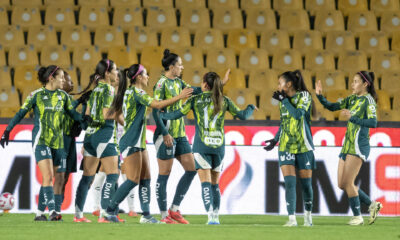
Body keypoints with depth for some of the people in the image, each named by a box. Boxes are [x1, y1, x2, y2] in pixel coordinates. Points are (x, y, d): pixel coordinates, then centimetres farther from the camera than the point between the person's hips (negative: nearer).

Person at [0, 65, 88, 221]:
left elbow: (72, 113, 11)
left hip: (57, 142, 5)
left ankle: (40, 213, 14)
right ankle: (52, 211, -23)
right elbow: (21, 113, 3)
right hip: (41, 141, -5)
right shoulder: (36, 95, -2)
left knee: (49, 178, 7)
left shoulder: (63, 96, 10)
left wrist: (82, 119, -11)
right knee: (48, 176, -17)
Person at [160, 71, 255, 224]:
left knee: (206, 183, -6)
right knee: (215, 183, 14)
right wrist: (251, 108, 34)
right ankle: (216, 216, 12)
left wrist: (161, 115, 21)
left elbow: (177, 115, 2)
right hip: (219, 146, 3)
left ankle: (211, 216, -19)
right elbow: (242, 115, 12)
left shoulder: (196, 100, 1)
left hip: (202, 145, -2)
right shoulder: (224, 101, 6)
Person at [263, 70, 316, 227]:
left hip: (303, 146, -4)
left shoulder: (304, 96, -5)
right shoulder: (283, 100, 11)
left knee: (305, 182, 4)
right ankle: (292, 219, -13)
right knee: (289, 182, -10)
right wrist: (275, 140, 15)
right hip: (286, 147, 4)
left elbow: (298, 114, -20)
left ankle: (308, 216, 22)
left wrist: (283, 100, -15)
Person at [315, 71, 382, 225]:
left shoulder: (368, 100, -9)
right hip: (347, 145, 9)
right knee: (342, 184, 7)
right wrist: (319, 96, 1)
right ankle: (372, 205, 17)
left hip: (359, 146, -9)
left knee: (347, 182, -11)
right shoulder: (352, 99, 14)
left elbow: (373, 123, -19)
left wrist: (352, 118, -22)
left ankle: (357, 217, -1)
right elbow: (332, 107, 16)